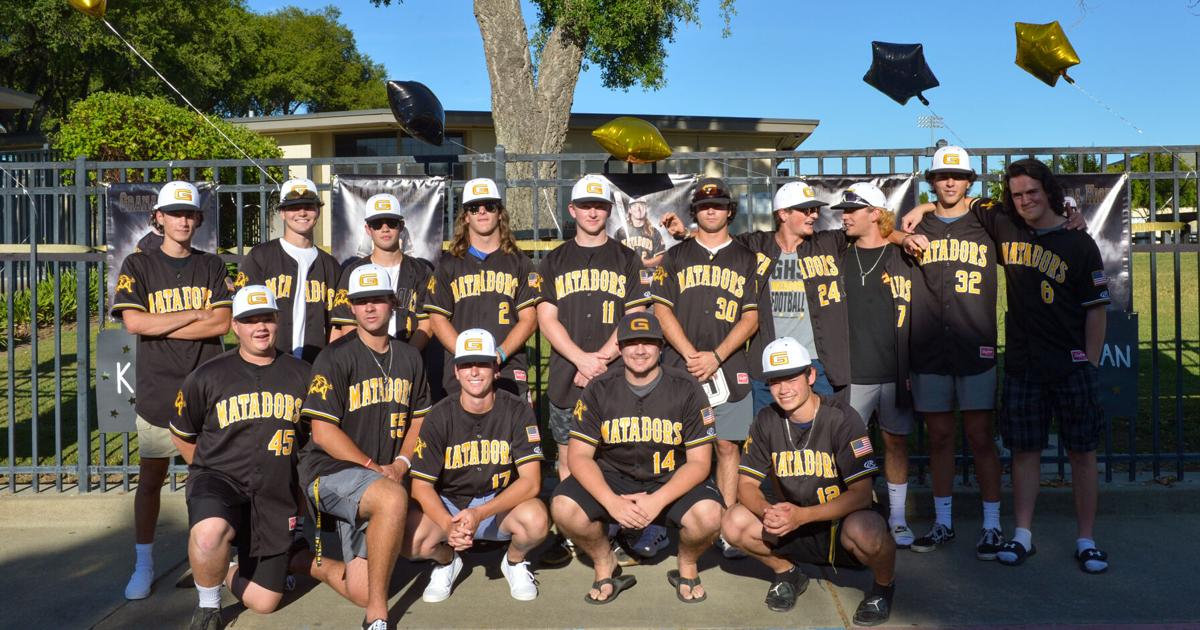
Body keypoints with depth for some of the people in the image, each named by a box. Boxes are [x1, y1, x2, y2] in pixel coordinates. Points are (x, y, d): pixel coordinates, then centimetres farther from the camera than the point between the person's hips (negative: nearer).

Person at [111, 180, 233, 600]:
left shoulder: (211, 267, 8)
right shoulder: (138, 265, 4)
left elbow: (222, 323, -6)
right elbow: (133, 322, -11)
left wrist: (159, 326, -9)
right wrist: (196, 314, -8)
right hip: (157, 391, -1)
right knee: (150, 481, 6)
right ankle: (143, 566, 20)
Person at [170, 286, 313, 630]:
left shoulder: (301, 375, 2)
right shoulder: (207, 377, -2)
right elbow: (181, 434, 12)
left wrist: (284, 472, 10)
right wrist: (211, 472, 9)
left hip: (276, 496, 2)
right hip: (220, 480, -2)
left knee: (263, 602, 3)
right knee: (209, 534, -39)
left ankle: (233, 573, 39)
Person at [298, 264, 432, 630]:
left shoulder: (409, 358, 10)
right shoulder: (335, 358, -7)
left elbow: (418, 419, 17)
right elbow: (323, 432, -12)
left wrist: (401, 463, -1)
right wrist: (376, 468, -14)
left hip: (383, 476, 6)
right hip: (328, 471, -5)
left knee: (361, 591, -6)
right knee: (393, 498, -38)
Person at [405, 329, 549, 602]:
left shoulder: (517, 412, -11)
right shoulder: (440, 416, -8)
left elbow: (531, 481, -17)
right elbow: (421, 485, -10)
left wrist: (480, 513, -31)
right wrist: (449, 526, -29)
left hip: (501, 503, -1)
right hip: (447, 505, 1)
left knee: (536, 518, -33)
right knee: (408, 540, -29)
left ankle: (514, 561, 4)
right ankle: (446, 560, 9)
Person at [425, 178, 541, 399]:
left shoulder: (519, 262, 11)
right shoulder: (449, 264, 13)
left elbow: (529, 318, 4)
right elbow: (438, 319, 7)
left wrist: (499, 354, -11)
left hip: (510, 374, 0)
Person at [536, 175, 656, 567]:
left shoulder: (627, 261, 10)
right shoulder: (554, 263, 13)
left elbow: (636, 317, 0)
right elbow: (546, 318, 3)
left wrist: (601, 359, -11)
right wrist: (582, 358, -11)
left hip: (617, 378, -1)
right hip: (566, 378, 2)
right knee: (569, 459, 6)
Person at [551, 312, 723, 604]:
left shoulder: (686, 389, -7)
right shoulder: (599, 390, -3)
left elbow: (699, 461, -8)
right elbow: (579, 456, -7)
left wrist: (658, 501, -24)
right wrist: (612, 502, -24)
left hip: (671, 481, -1)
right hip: (612, 479, 1)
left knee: (709, 515, -32)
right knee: (563, 508, -26)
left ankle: (687, 566, 5)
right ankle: (604, 564, 6)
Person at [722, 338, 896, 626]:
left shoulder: (842, 418, -17)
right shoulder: (767, 421, -3)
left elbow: (861, 494, -21)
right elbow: (746, 485, -2)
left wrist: (802, 515, -33)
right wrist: (767, 511, -26)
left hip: (842, 522, -4)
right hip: (794, 528, 4)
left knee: (864, 530, -38)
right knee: (735, 523, -20)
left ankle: (884, 584, -2)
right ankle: (786, 573, 9)